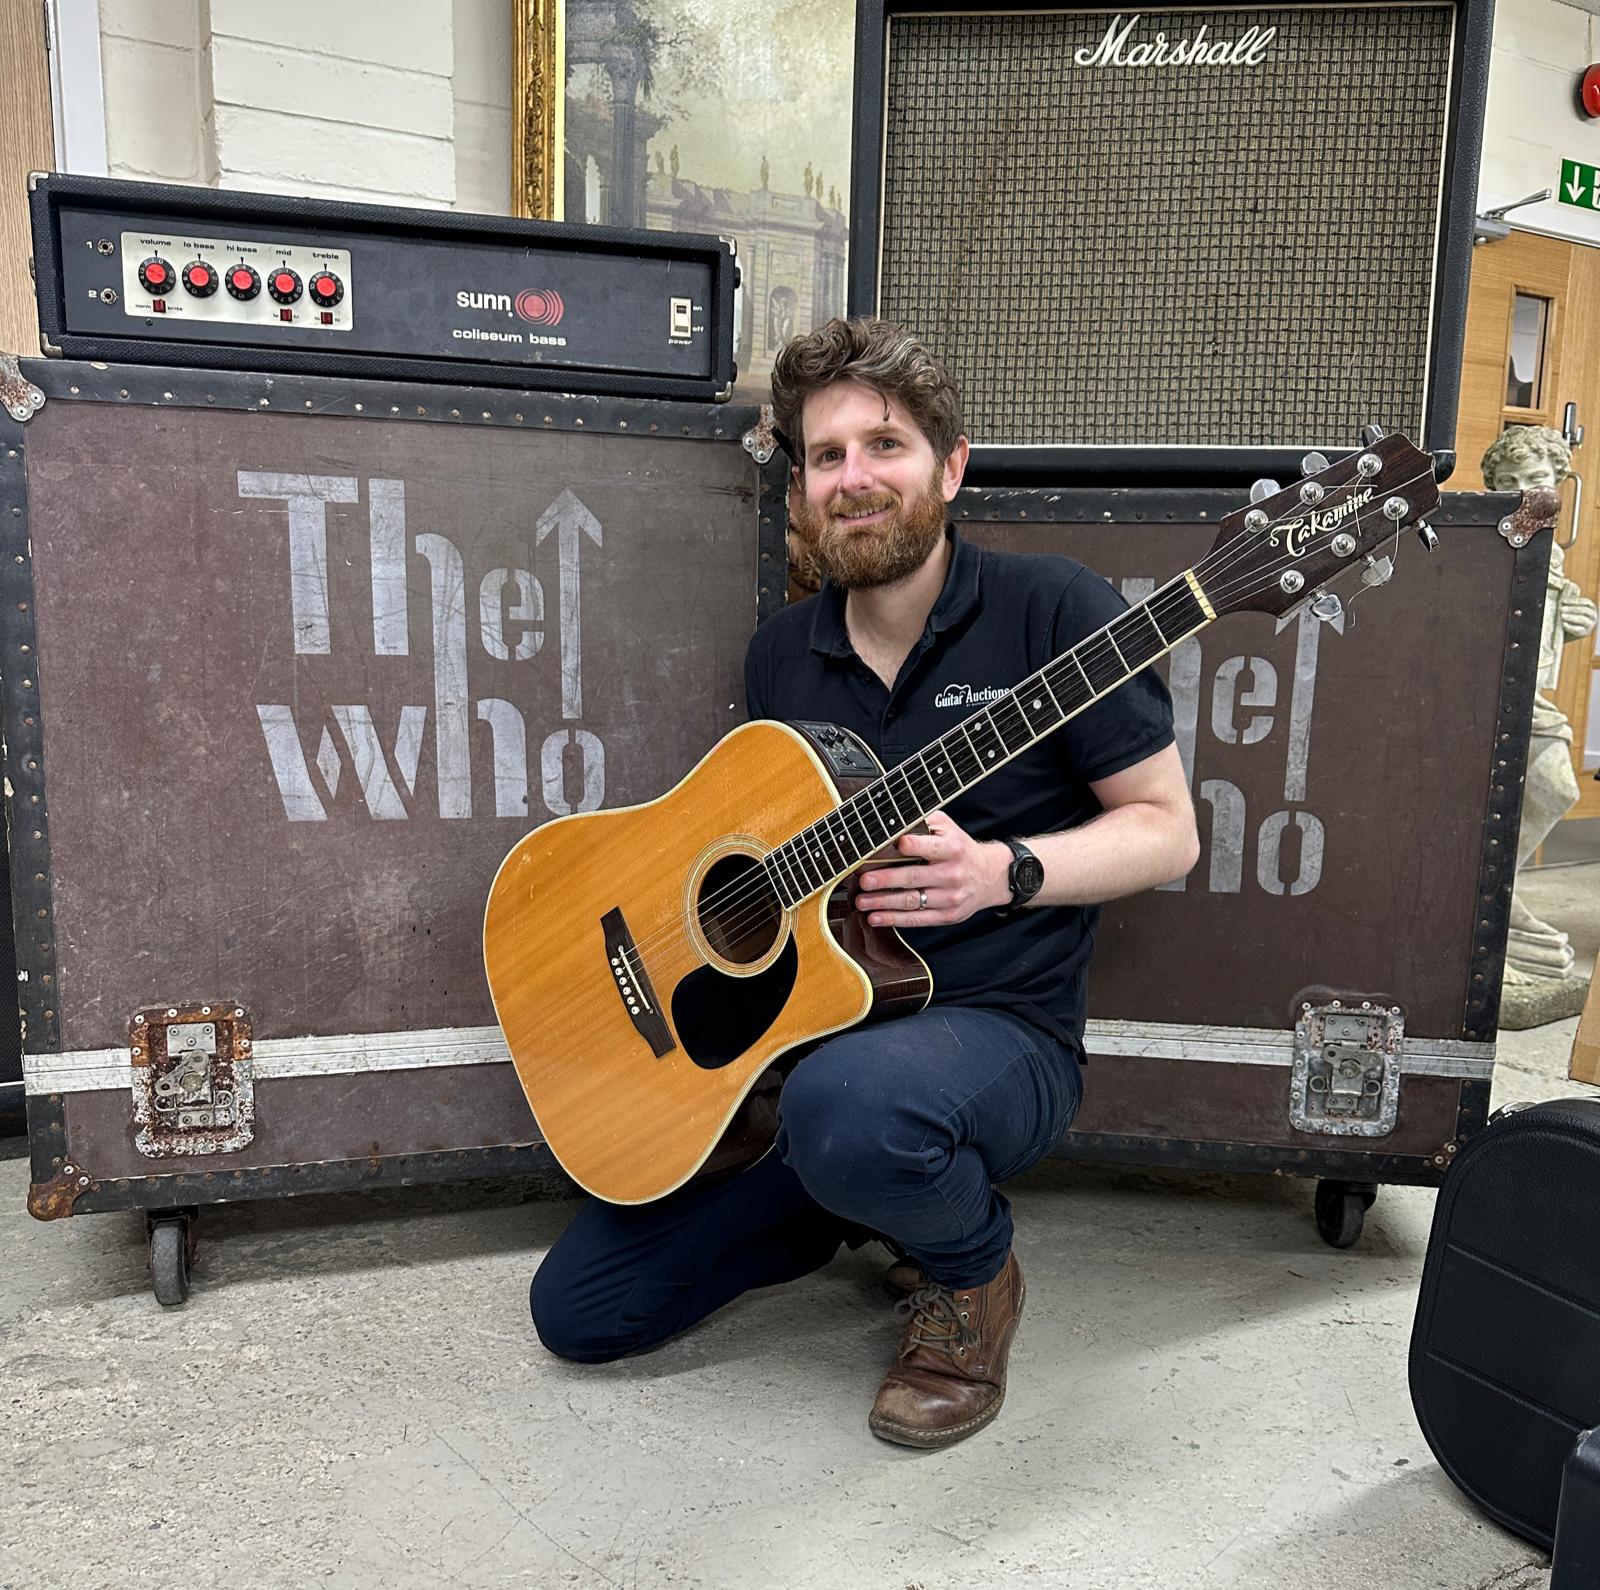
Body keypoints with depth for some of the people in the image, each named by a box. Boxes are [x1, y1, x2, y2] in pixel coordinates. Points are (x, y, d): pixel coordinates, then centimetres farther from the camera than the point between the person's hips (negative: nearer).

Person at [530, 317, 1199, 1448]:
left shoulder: (1052, 611, -9)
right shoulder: (781, 655, 7)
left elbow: (1166, 831, -7)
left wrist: (1002, 874, -23)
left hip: (997, 1028, -5)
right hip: (801, 1021, 5)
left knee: (847, 1101, -42)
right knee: (577, 1306, 2)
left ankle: (971, 1270, -4)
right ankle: (856, 1205, 21)